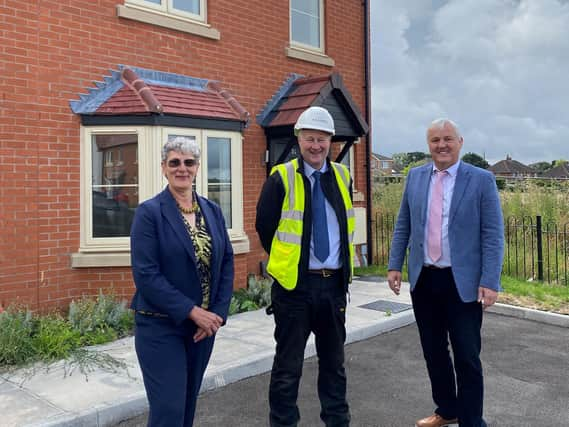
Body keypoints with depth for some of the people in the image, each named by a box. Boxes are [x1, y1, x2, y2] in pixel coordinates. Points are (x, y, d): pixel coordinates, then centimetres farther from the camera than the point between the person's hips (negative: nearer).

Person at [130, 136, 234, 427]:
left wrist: (217, 313, -7)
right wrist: (192, 311, -19)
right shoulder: (149, 212, -10)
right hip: (161, 327, -5)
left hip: (204, 324, 5)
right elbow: (145, 274, -17)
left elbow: (226, 263, 5)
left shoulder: (212, 211, 6)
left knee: (188, 404, 17)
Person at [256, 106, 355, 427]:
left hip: (334, 282, 5)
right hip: (295, 283, -4)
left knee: (334, 361, 18)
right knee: (288, 365, 6)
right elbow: (265, 226, -2)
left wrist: (343, 267, 13)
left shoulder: (342, 177, 5)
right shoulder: (281, 178, -8)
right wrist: (287, 261, 4)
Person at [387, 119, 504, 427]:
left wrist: (490, 282, -14)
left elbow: (493, 235, -8)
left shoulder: (481, 179, -5)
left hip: (462, 282, -4)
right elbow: (403, 226, 11)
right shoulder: (415, 176, 7)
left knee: (467, 358, 4)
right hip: (423, 280, 4)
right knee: (433, 352, 16)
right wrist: (395, 265, 6)